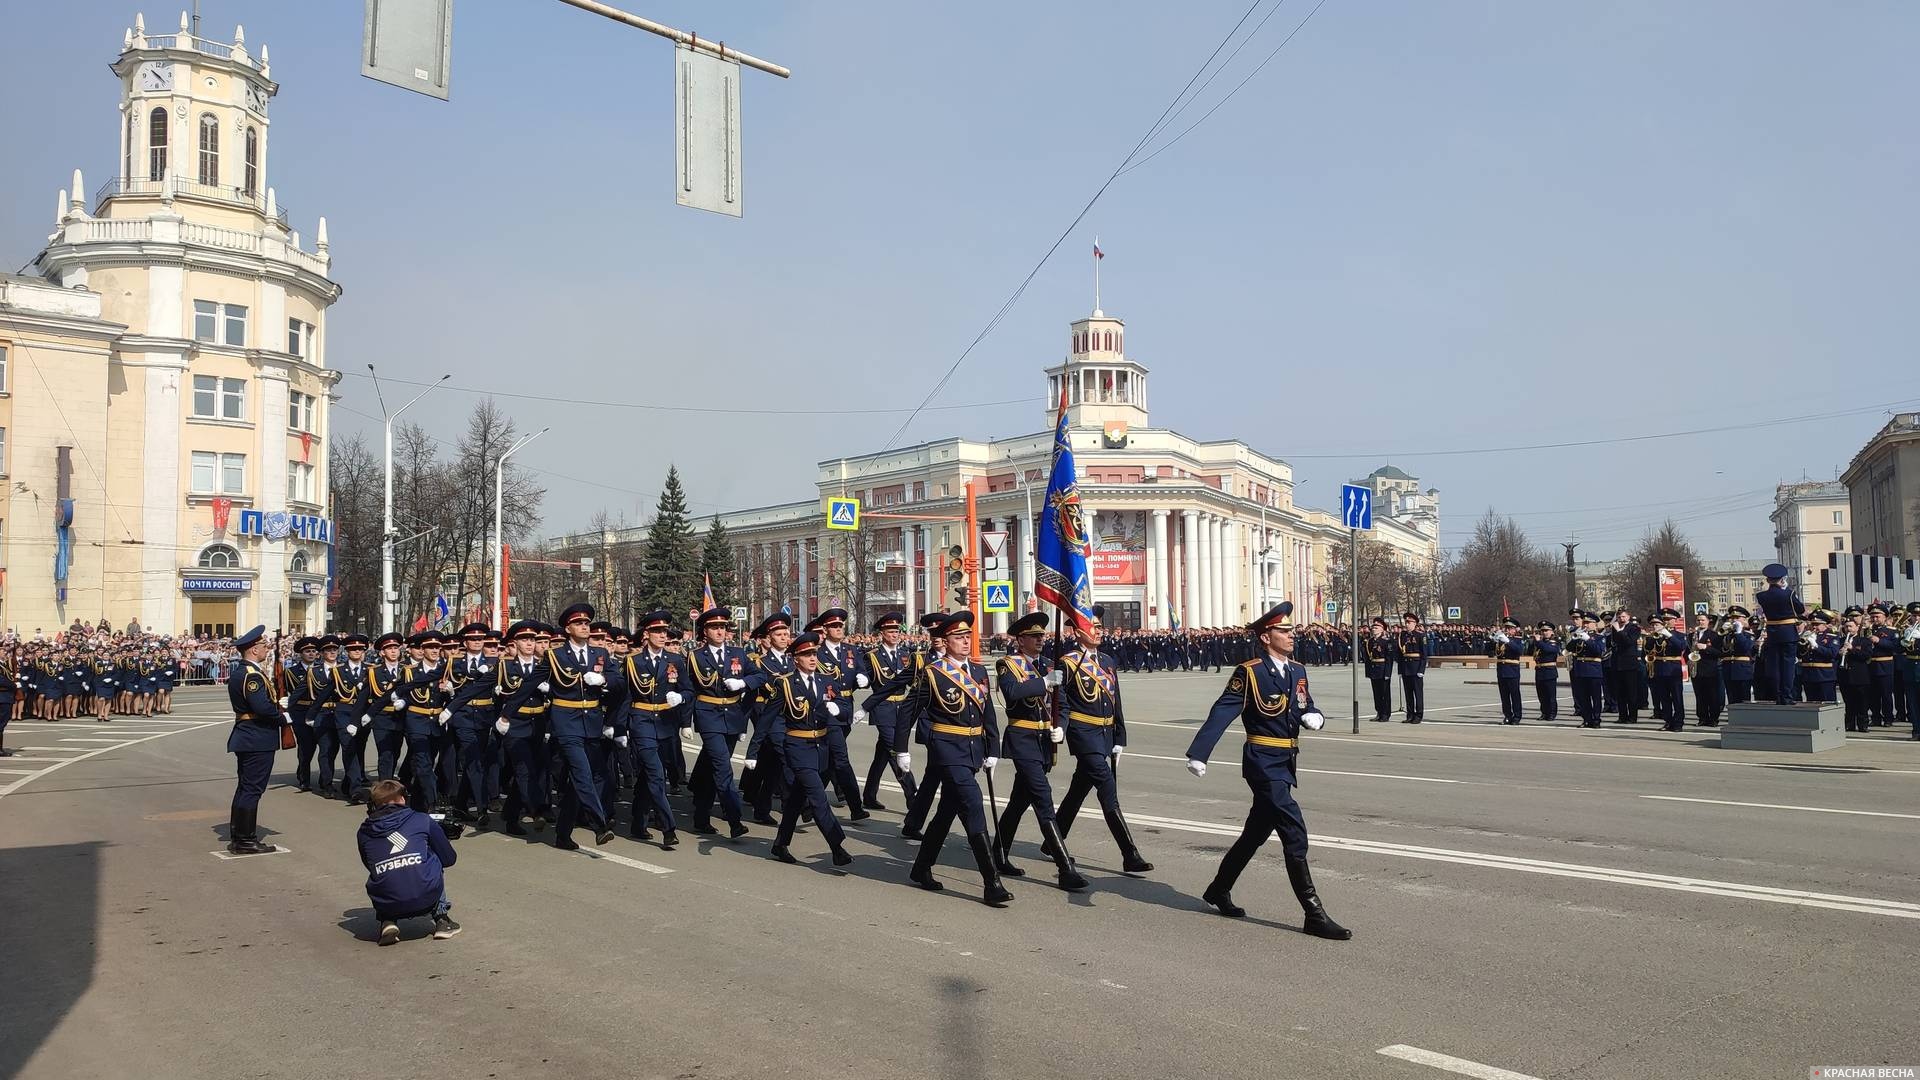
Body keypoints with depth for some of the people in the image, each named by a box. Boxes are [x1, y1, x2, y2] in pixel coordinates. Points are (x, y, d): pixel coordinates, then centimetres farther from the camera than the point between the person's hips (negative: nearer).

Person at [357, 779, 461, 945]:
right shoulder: (422, 821, 7)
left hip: (387, 905, 1)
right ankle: (441, 919, 23)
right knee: (436, 864, 30)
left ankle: (387, 922, 13)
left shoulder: (364, 832, 12)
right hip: (427, 899, -1)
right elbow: (449, 859, 15)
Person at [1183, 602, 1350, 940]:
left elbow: (1307, 709, 21)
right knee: (1294, 834, -11)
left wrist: (1313, 717, -5)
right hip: (1263, 763, -8)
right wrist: (1198, 754, -24)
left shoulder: (1297, 672, 11)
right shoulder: (1249, 673, -11)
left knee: (1256, 833, 18)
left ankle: (1218, 892, 35)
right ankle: (1315, 915, -6)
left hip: (1285, 764, 8)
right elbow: (1220, 714, -17)